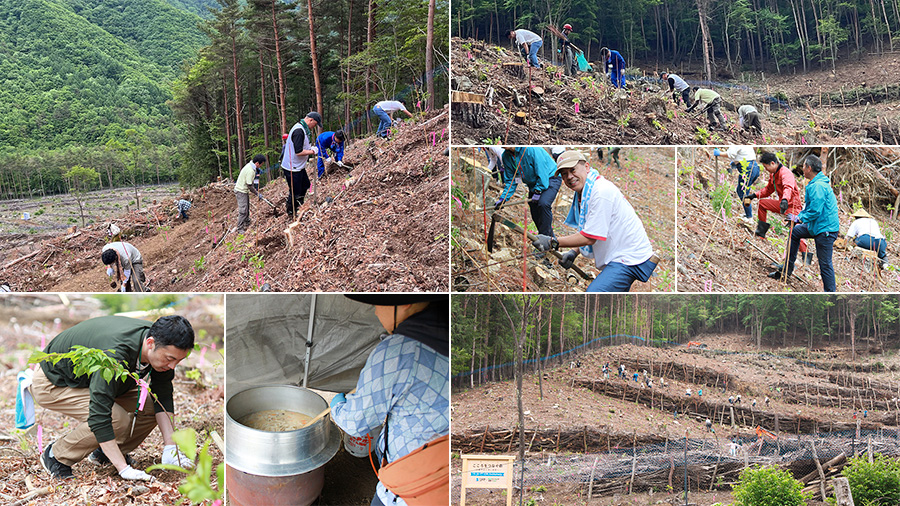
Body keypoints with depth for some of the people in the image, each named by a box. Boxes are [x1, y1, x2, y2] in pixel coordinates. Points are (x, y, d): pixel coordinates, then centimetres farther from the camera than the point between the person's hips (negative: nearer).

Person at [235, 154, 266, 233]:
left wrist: (255, 190, 16)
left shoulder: (250, 166, 5)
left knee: (247, 209, 20)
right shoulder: (250, 171, -27)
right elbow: (249, 185, -23)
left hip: (244, 190, 10)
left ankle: (247, 225, 34)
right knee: (243, 211, -7)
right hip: (241, 191, -10)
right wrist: (257, 193, -12)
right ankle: (240, 229, 0)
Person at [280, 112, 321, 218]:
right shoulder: (299, 131, -25)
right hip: (292, 168, -10)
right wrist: (312, 151, -16)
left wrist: (310, 148, 6)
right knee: (294, 191, 1)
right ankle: (291, 213, 16)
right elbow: (298, 152, -29)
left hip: (299, 166, 10)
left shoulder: (304, 129, 9)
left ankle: (299, 207, 34)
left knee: (305, 185, 21)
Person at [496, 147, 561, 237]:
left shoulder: (531, 149, -29)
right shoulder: (506, 156, -6)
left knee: (543, 204, -30)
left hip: (550, 178, -8)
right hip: (533, 183, 8)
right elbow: (510, 180, 2)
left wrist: (538, 191, -24)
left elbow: (542, 173, -25)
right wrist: (503, 198, -7)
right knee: (535, 215, 5)